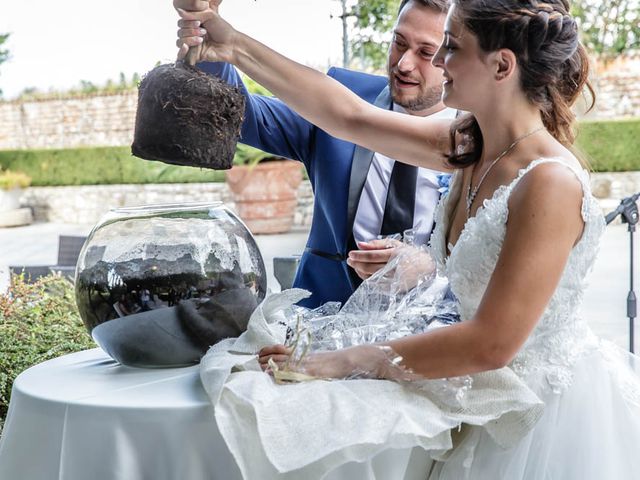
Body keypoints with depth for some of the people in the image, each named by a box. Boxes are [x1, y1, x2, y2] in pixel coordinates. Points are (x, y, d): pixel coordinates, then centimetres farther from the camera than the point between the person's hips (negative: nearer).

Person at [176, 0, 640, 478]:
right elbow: (348, 115, -1)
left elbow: (490, 343, -28)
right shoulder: (472, 147, -3)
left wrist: (345, 361, -24)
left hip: (560, 404, -7)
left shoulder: (550, 182, -26)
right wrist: (236, 46, -2)